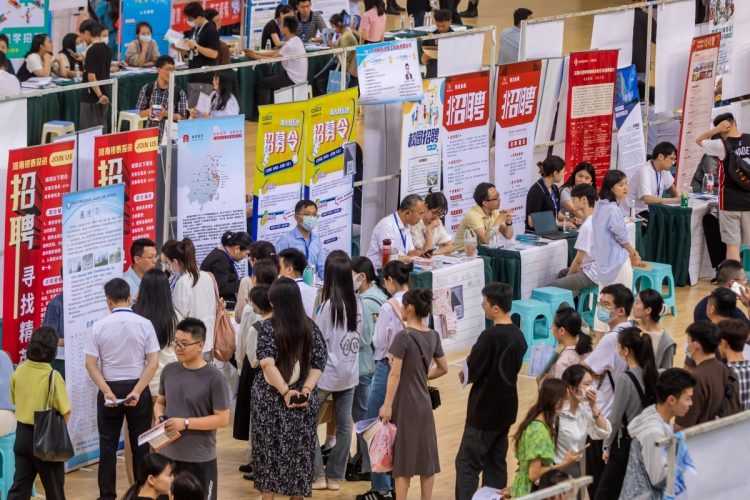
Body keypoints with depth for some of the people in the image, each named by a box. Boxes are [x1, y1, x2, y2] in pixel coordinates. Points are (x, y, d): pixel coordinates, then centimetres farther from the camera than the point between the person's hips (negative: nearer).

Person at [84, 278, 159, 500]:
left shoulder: (99, 326, -6)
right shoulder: (144, 324, -6)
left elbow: (90, 364, -9)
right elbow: (153, 362, -10)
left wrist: (106, 391, -12)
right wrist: (137, 391, -12)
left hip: (109, 389, 0)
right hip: (137, 389, 0)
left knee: (108, 444, 8)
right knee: (140, 443, 9)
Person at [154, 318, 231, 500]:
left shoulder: (214, 378, -13)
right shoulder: (169, 371, 4)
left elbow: (222, 419, -13)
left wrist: (186, 423, -20)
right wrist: (159, 417, -6)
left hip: (200, 459, -5)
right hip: (168, 455, 5)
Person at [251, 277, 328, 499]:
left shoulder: (268, 327, -11)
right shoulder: (311, 328, 0)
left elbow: (267, 363, -20)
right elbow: (318, 364, -3)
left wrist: (285, 392, -17)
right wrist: (306, 390, -10)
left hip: (271, 397, -3)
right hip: (303, 400, 3)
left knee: (268, 447, 8)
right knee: (299, 449, 12)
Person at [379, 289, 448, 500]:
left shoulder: (403, 336, -17)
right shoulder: (433, 336, 3)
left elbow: (395, 374, -18)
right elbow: (443, 368, 12)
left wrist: (387, 405, -16)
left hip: (405, 404, -6)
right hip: (424, 403, 6)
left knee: (403, 458, 1)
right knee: (426, 455, 12)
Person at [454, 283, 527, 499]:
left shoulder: (490, 336, -22)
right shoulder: (518, 336, 3)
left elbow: (469, 372, -17)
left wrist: (465, 376, 6)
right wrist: (474, 373, 7)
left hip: (485, 410, -8)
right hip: (506, 409, 8)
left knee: (467, 463, -3)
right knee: (496, 463, 14)